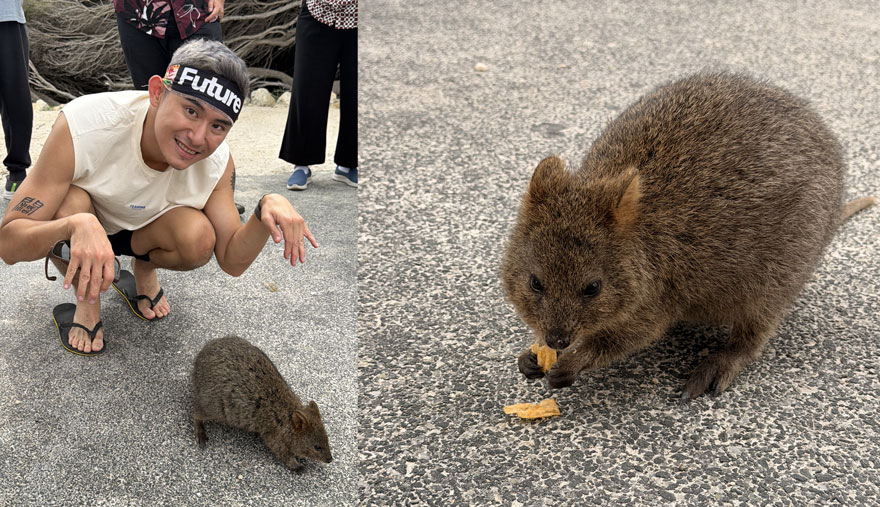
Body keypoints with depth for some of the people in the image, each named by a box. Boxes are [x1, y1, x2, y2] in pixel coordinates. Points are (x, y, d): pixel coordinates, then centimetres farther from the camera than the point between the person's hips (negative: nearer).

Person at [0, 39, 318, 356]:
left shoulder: (217, 161, -23)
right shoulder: (82, 127, -35)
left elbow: (232, 262, -17)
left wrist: (267, 209, -38)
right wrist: (76, 226, -57)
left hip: (141, 229, 2)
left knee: (199, 238, -28)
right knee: (71, 202, -35)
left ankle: (143, 271, 7)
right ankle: (87, 300, -6)